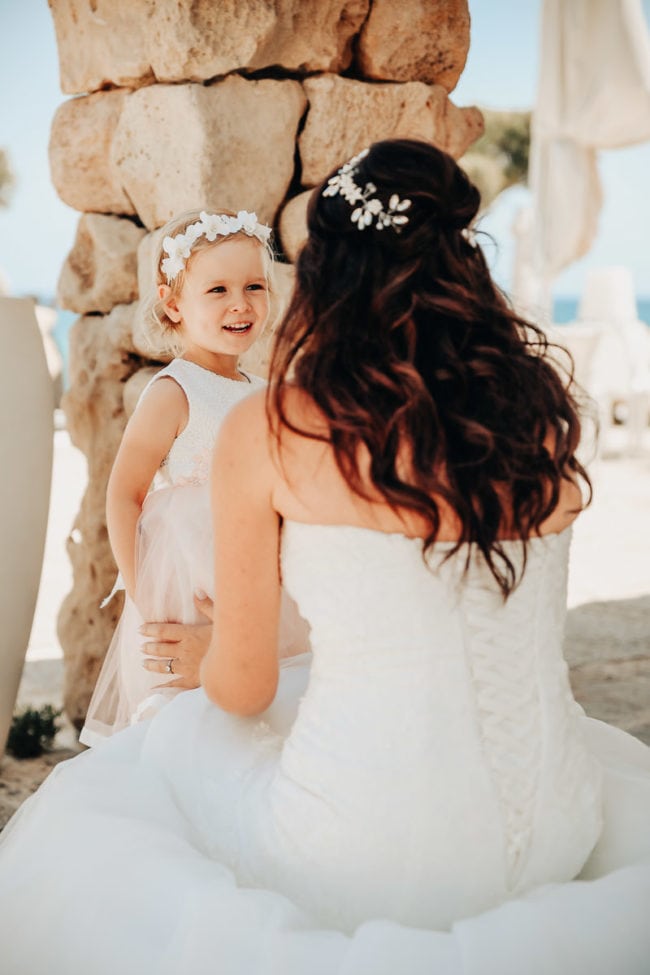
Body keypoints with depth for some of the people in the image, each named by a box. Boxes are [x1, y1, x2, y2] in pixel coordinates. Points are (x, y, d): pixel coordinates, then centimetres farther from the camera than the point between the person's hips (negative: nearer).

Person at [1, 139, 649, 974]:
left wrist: (199, 659, 23)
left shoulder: (266, 428, -10)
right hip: (555, 839, 5)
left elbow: (243, 688, -2)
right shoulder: (541, 410, 0)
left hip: (371, 864, -4)